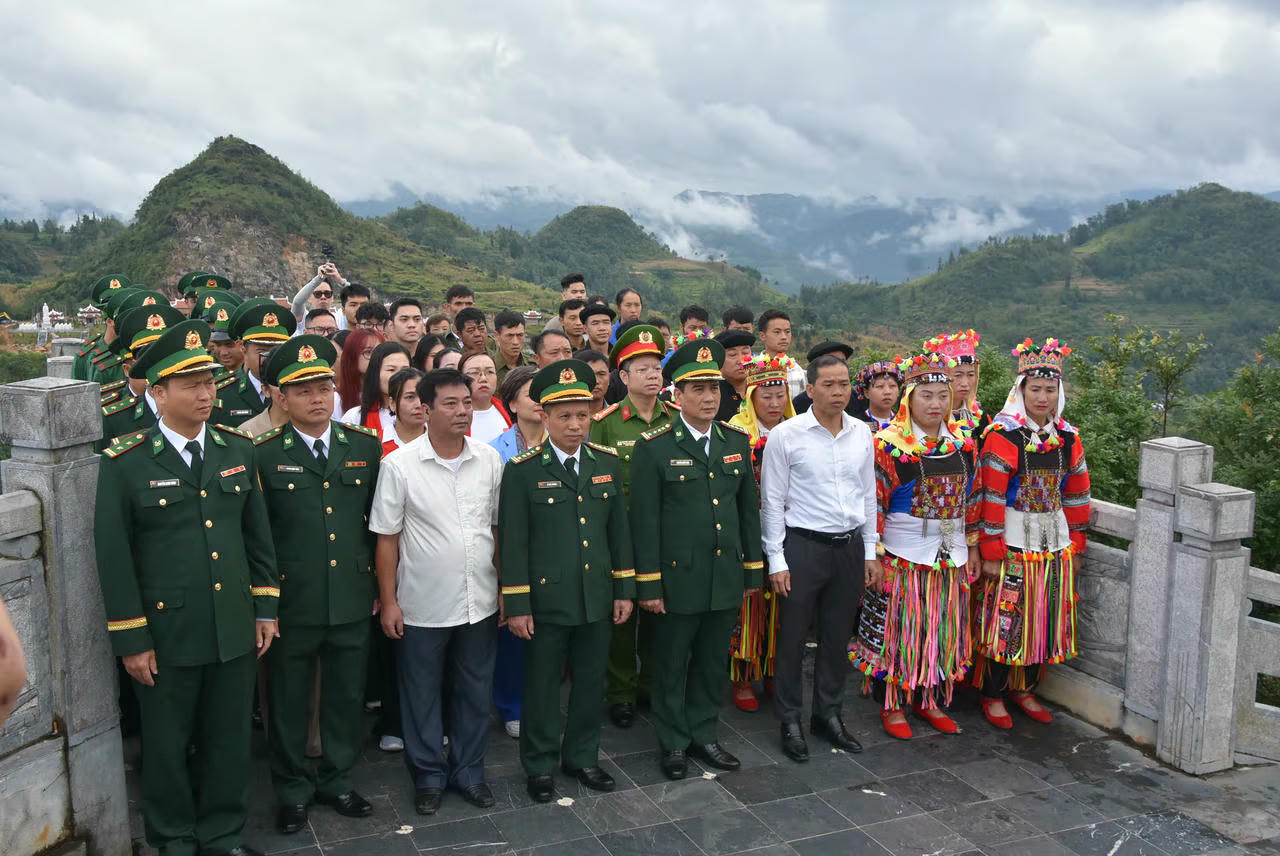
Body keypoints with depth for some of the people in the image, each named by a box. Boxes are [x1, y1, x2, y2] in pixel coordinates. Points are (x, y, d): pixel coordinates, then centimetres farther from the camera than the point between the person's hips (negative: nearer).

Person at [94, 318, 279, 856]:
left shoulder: (238, 450, 2)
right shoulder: (125, 464, -10)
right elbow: (113, 557, -8)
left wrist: (265, 610, 6)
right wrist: (130, 639, -8)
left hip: (235, 630, 3)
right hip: (166, 636, -3)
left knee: (230, 741, 15)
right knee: (168, 746, 14)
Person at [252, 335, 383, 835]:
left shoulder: (366, 446, 2)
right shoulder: (263, 455, -6)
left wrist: (379, 583, 8)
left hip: (353, 601, 3)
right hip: (291, 604, -2)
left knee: (346, 696, 15)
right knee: (288, 700, 13)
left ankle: (336, 778, 36)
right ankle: (292, 789, 33)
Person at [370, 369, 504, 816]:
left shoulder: (489, 460, -2)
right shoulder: (399, 465, -11)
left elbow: (497, 528, 6)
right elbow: (387, 539, -6)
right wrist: (388, 602, -6)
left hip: (480, 602, 3)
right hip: (422, 605, -2)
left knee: (475, 691, 16)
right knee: (422, 695, 14)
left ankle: (468, 770, 35)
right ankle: (429, 776, 33)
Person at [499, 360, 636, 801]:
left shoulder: (606, 462, 3)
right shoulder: (522, 470, -10)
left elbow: (618, 528, 8)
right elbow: (513, 542, -9)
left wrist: (625, 589, 7)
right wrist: (517, 605, -10)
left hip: (598, 598, 4)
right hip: (546, 600, -4)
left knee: (591, 682, 16)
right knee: (542, 686, 10)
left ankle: (582, 757, 35)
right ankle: (540, 765, 28)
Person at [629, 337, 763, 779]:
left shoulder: (736, 441, 6)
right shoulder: (654, 447, -10)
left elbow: (749, 509, 10)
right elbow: (644, 519, -10)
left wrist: (752, 571, 9)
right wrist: (648, 584, -11)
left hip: (727, 577, 4)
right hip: (678, 578, -4)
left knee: (713, 663, 16)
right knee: (672, 664, 11)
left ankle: (703, 735, 34)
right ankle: (673, 743, 28)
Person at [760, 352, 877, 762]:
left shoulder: (862, 433, 4)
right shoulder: (786, 434, -9)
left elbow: (868, 494, 12)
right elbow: (772, 501, -7)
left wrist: (870, 550, 11)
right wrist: (776, 560, -8)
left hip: (849, 546, 4)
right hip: (803, 546, -4)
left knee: (838, 636, 14)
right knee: (793, 637, 4)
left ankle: (828, 714, 30)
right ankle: (790, 721, 20)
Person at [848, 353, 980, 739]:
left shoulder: (964, 442, 6)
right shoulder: (888, 444, -10)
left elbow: (973, 498, 13)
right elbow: (873, 503, -9)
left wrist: (972, 548, 12)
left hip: (951, 556, 5)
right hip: (902, 557, -5)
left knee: (943, 630, 14)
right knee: (897, 630, 3)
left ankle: (931, 700, 31)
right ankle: (894, 705, 19)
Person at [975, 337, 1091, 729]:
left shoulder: (1067, 437, 7)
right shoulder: (1002, 435, -11)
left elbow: (1076, 495, 13)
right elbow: (991, 497, -14)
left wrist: (1075, 546, 12)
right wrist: (991, 552, -15)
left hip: (1055, 545, 6)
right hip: (1012, 543, -6)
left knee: (1044, 620, 13)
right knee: (1005, 620, 1)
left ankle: (1025, 689, 30)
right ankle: (993, 694, 17)